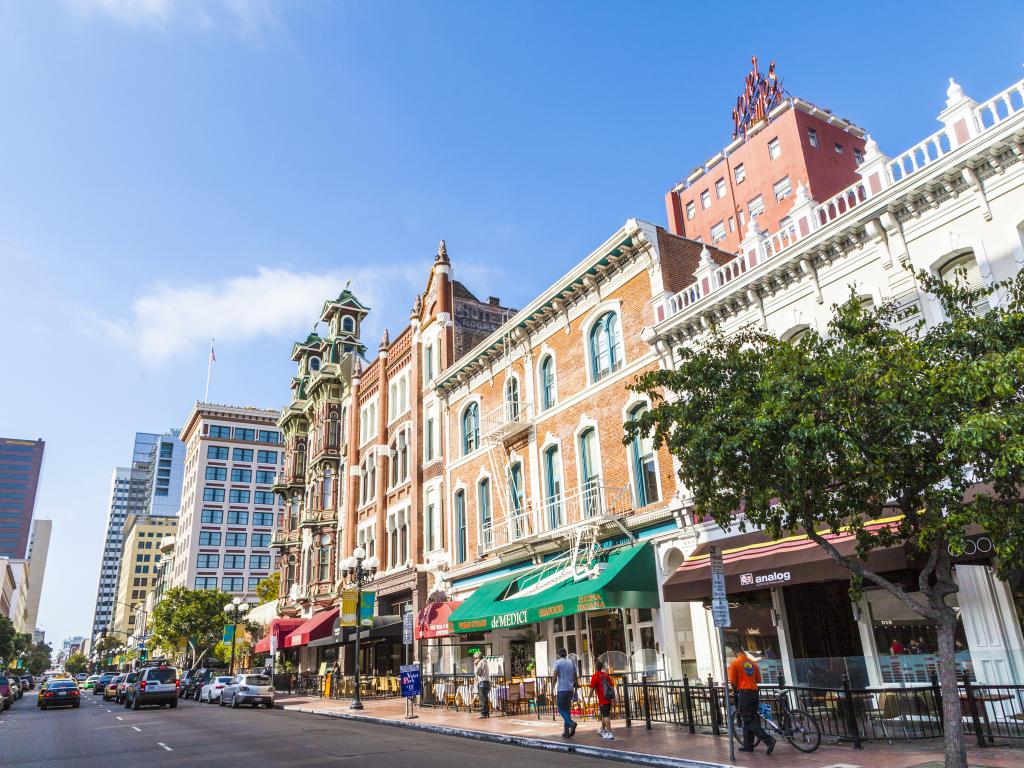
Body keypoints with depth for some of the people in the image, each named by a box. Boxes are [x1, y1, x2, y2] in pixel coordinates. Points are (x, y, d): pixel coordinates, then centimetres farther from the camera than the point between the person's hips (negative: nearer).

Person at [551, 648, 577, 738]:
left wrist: (553, 688, -2)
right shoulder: (572, 663, 10)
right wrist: (574, 687, 20)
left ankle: (571, 723, -20)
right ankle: (566, 732, 9)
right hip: (570, 689, 5)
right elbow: (575, 678, 13)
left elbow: (554, 677, -10)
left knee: (561, 709, 2)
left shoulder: (558, 662, -6)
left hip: (561, 689, -5)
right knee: (567, 709, 11)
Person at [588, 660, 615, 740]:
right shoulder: (606, 675, 13)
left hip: (602, 699, -7)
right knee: (605, 714, 21)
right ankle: (602, 730, 37)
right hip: (609, 698, 7)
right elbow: (612, 686, 13)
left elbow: (592, 688, -11)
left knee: (605, 716, -6)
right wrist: (613, 697, 17)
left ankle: (609, 733, -10)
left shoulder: (595, 676, -8)